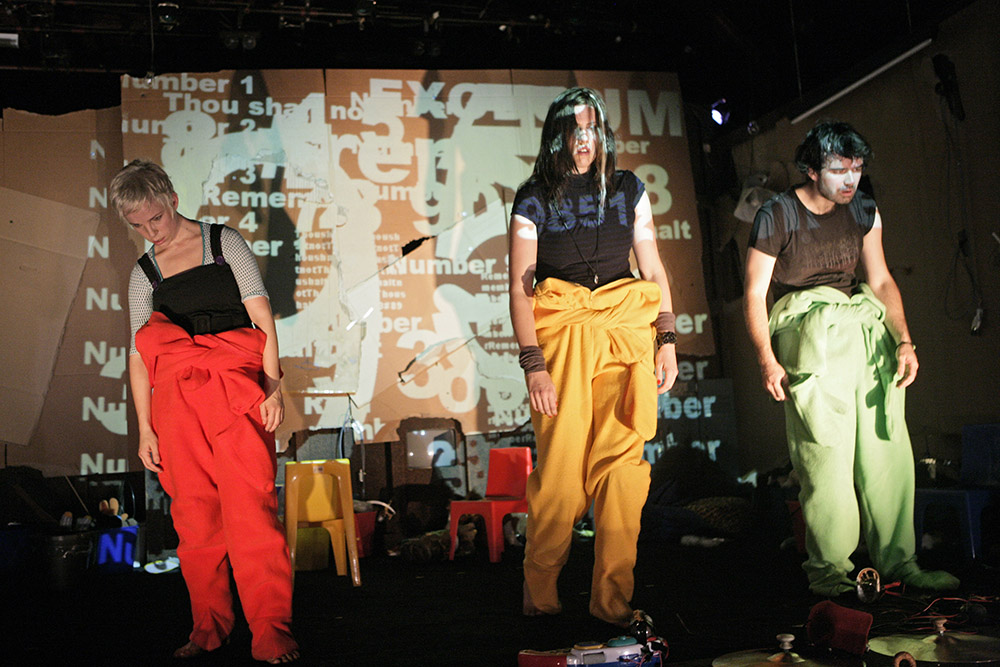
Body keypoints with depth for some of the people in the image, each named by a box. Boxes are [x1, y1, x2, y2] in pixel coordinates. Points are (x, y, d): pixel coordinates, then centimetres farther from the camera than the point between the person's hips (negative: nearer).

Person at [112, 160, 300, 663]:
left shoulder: (225, 243, 9)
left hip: (235, 385, -3)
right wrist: (144, 427, 5)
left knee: (250, 504, -13)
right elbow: (139, 354, 14)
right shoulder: (143, 273, 18)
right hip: (174, 396, 4)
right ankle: (208, 626, 11)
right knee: (193, 511, 0)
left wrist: (273, 388, -9)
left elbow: (262, 316, 2)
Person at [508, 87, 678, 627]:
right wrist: (534, 365, -10)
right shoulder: (534, 199, 6)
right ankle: (539, 597, 8)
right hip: (560, 331, -2)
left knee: (622, 461, -6)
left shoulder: (629, 191, 14)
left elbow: (653, 268, 15)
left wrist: (667, 338, 4)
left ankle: (613, 601, 2)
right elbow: (520, 287, 0)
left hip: (625, 329, 2)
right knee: (560, 467, -7)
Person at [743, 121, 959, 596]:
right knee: (826, 450, -12)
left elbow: (880, 281, 10)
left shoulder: (863, 211, 12)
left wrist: (904, 341, -4)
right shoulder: (777, 216, -4)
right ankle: (829, 571, -6)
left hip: (862, 326, 5)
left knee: (888, 447, -1)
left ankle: (897, 562, 7)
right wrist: (767, 360, -14)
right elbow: (754, 293, -4)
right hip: (803, 325, -5)